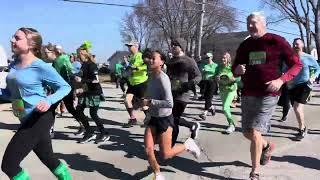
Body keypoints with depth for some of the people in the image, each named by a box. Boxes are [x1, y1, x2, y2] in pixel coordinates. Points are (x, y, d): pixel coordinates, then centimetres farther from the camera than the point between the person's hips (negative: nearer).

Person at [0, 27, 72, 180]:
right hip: (28, 120, 8)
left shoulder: (40, 67, -16)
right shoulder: (15, 65, 7)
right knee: (48, 159, 19)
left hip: (39, 119, -8)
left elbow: (65, 87, -13)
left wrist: (49, 101, -29)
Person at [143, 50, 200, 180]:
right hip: (153, 118, 7)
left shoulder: (162, 78, -21)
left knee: (166, 154, 2)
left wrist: (149, 102, -24)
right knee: (148, 150, 0)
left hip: (165, 118, -7)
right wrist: (144, 101, 7)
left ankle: (188, 145, 27)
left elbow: (169, 103, -27)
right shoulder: (150, 77, 5)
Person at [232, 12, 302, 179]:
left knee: (255, 133, -11)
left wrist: (281, 80, -20)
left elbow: (297, 64, -3)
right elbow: (235, 69, 17)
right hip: (247, 95, 6)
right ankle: (267, 146, 45)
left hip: (267, 95, -5)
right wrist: (237, 70, -9)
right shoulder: (244, 45, 9)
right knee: (247, 133, 12)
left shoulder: (277, 41, -5)